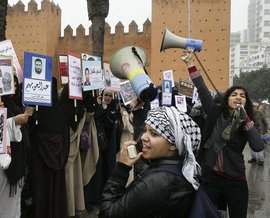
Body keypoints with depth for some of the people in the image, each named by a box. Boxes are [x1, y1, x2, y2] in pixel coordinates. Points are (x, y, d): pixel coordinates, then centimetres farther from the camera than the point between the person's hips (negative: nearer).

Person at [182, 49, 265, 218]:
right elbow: (202, 89, -4)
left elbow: (259, 147, -14)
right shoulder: (216, 113, 1)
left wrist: (245, 119, -16)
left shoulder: (247, 123, 2)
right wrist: (189, 62, -7)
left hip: (235, 181, 1)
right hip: (210, 176, 0)